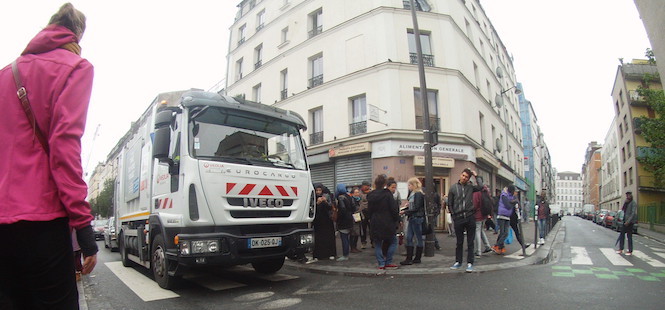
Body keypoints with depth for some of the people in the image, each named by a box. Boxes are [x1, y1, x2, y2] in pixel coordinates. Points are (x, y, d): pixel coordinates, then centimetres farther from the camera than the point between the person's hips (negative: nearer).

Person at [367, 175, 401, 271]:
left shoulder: (370, 196, 3)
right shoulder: (387, 194, -10)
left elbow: (369, 211, 9)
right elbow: (394, 209, -10)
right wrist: (396, 220, 3)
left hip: (375, 224, 3)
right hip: (387, 223, -3)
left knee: (377, 245, 10)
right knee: (393, 241, 12)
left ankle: (381, 264, 7)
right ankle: (388, 262, 9)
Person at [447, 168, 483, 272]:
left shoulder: (470, 187, 5)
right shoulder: (453, 188, 4)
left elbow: (480, 187, -16)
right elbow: (450, 204, 8)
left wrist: (476, 176, -6)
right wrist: (454, 215, 2)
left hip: (470, 217, 0)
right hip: (458, 218, 0)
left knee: (470, 242, 4)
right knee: (459, 242, 9)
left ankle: (470, 263, 12)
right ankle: (458, 262, 21)